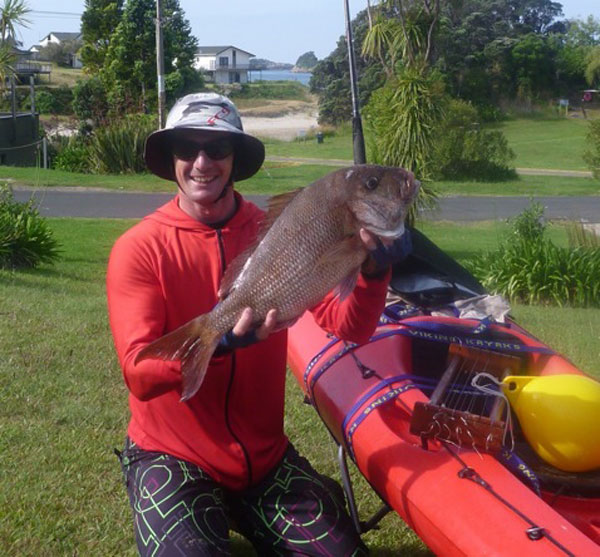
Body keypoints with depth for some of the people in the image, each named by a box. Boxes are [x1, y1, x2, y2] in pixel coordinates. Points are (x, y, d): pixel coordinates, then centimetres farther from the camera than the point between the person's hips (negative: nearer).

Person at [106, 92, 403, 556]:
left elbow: (351, 327, -8)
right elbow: (139, 375, -20)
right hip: (171, 458, -3)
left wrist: (373, 268, -27)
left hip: (266, 456, 3)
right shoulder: (139, 249, -11)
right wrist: (219, 342, -37)